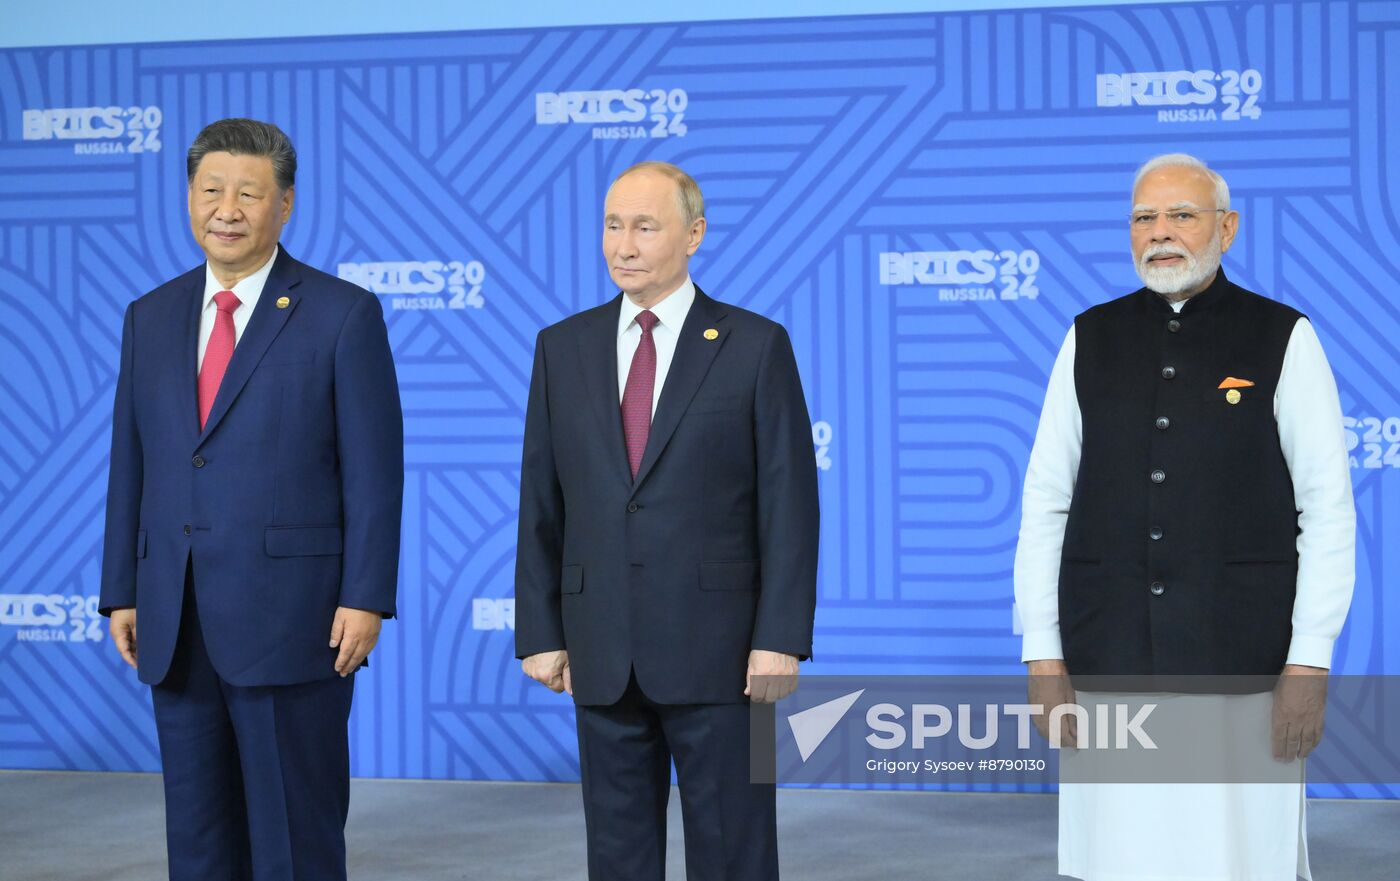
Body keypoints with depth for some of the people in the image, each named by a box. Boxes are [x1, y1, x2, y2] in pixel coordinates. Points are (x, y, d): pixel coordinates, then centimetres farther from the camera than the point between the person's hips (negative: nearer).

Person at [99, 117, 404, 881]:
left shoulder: (343, 315, -3)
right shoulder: (150, 318, 12)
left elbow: (374, 469, -6)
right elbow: (131, 464, 13)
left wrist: (365, 597, -12)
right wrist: (121, 592, 9)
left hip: (291, 618, -5)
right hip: (176, 627, 5)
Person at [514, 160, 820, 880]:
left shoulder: (755, 346, -1)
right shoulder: (563, 348, 9)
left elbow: (789, 503, -4)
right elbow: (540, 504, 9)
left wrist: (780, 638, -11)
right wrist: (540, 632, 4)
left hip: (717, 648, -3)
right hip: (602, 654, 3)